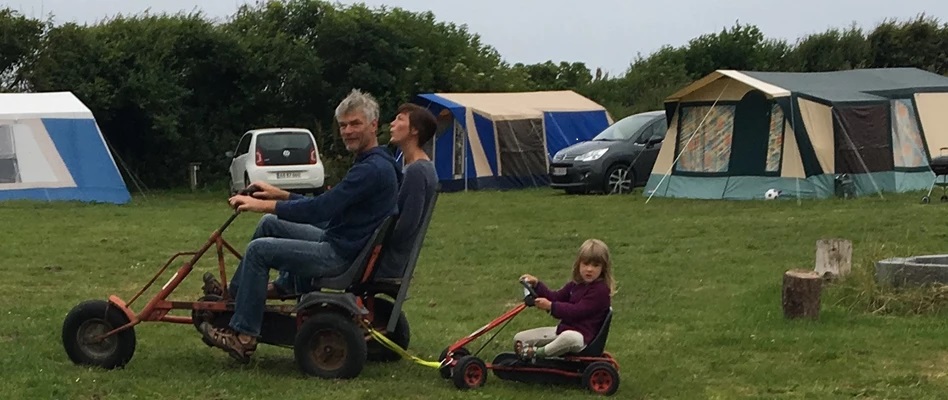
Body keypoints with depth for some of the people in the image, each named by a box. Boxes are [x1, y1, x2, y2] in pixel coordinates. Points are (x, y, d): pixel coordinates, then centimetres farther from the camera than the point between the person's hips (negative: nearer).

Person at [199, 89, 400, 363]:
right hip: (339, 241, 11)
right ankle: (234, 294, 25)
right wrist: (280, 195, 15)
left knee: (259, 250, -13)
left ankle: (243, 337, -9)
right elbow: (327, 206, 21)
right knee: (269, 224, 18)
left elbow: (320, 209, -24)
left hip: (342, 256, -11)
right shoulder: (372, 163, 13)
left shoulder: (373, 170, -22)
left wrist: (263, 205, -18)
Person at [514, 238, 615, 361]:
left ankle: (538, 353, -32)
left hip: (583, 336, -9)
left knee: (570, 337, -47)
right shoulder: (575, 284, 14)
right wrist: (537, 285, 4)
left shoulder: (601, 290, -14)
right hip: (563, 329, 9)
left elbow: (577, 311, -21)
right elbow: (556, 297, 19)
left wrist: (551, 306, -25)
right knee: (519, 338, 5)